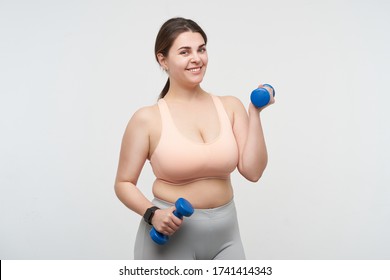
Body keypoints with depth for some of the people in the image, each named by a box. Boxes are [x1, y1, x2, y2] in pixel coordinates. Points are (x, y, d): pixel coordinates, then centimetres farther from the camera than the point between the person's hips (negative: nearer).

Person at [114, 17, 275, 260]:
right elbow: (124, 183, -1)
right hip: (169, 234, -2)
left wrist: (255, 113, -7)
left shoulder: (230, 107, 1)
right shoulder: (147, 119, -6)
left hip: (225, 234, 3)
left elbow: (252, 171, -5)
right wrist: (152, 214, -18)